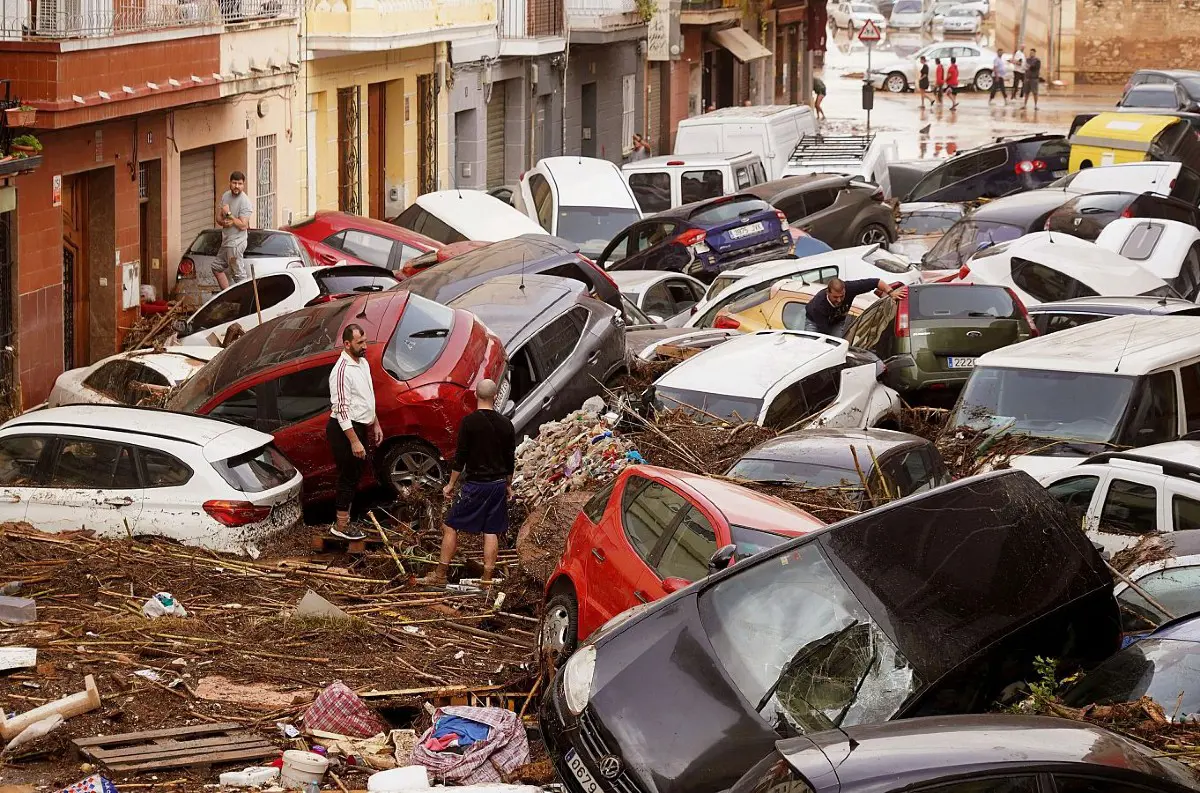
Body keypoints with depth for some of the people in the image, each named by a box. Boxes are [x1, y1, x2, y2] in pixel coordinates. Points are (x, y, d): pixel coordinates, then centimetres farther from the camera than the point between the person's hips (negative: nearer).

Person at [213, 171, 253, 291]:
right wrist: (223, 222, -13)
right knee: (217, 267, 19)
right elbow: (218, 217, 9)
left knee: (238, 274, -8)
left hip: (236, 243, -9)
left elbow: (243, 225, -21)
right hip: (226, 241, 9)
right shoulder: (225, 196, 6)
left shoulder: (245, 202, -17)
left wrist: (229, 214, -18)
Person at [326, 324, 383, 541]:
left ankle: (345, 521, 26)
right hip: (344, 429, -10)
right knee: (349, 476, -3)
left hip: (359, 427, 10)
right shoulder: (342, 370, -23)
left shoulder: (363, 363, 8)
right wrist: (354, 441, -26)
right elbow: (341, 409, -25)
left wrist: (375, 424, 21)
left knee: (354, 476, 16)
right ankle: (341, 527, 6)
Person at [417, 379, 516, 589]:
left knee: (450, 526, 4)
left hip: (475, 484, -4)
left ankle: (440, 575, 5)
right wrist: (508, 485, 22)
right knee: (491, 532, 7)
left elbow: (461, 456, -10)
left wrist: (451, 484, -1)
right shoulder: (505, 425, 2)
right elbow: (510, 459, 9)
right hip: (498, 484, 4)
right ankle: (487, 580, 8)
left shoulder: (469, 422, -11)